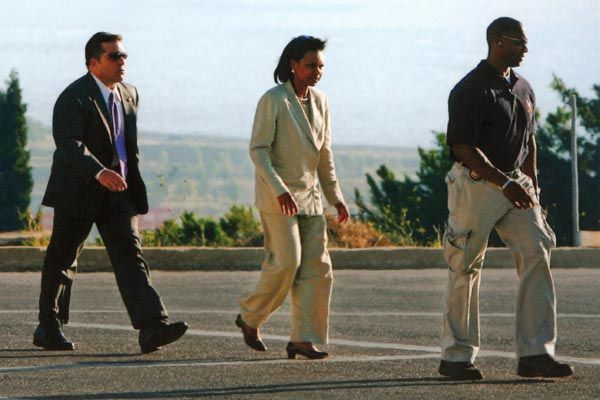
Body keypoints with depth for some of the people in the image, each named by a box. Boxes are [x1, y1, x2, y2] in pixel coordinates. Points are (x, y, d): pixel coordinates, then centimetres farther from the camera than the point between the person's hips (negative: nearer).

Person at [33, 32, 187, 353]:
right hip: (78, 192, -5)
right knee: (62, 261, 7)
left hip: (118, 193, 5)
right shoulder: (73, 98, -15)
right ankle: (48, 329, 21)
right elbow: (69, 145, -28)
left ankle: (152, 327, -19)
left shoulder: (129, 95, 10)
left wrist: (132, 180, 19)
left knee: (130, 255, -8)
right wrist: (100, 173, -42)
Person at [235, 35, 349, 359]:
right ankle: (250, 317, 9)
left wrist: (336, 196, 15)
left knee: (317, 266, -3)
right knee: (286, 261, -13)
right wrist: (279, 190, -23)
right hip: (277, 195, -7)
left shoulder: (319, 102, 11)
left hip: (310, 195, 7)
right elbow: (258, 150, -13)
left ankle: (303, 338, -2)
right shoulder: (273, 100, -9)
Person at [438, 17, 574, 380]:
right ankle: (457, 357, 9)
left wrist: (532, 185, 17)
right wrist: (505, 183, -23)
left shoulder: (523, 89, 14)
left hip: (517, 184, 7)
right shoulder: (470, 90, -11)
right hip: (477, 184, -7)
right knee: (466, 269, 0)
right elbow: (463, 147, -18)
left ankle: (535, 354, -7)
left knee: (537, 256, -6)